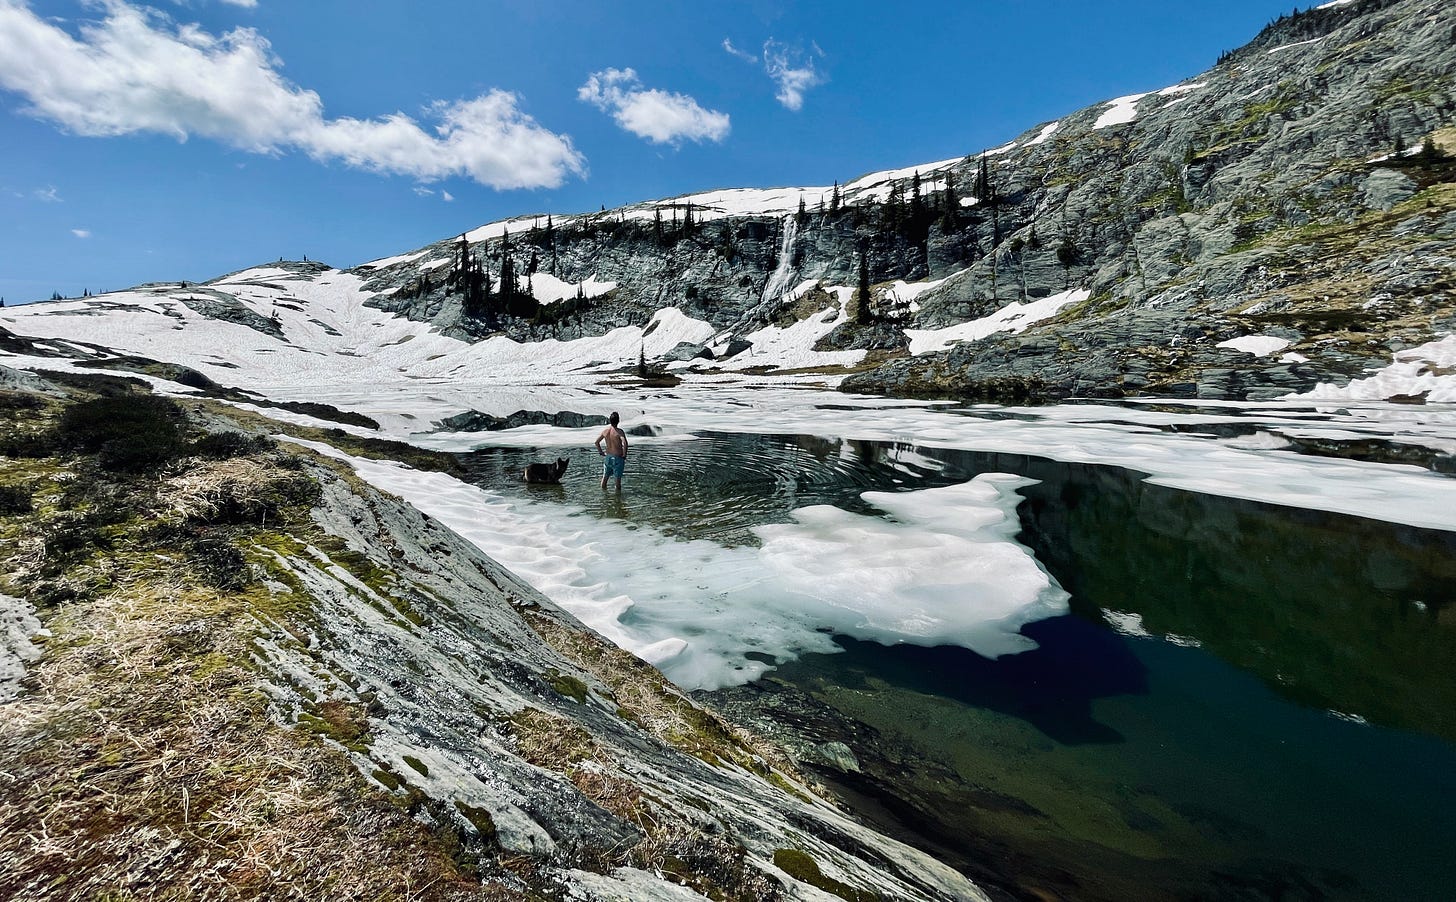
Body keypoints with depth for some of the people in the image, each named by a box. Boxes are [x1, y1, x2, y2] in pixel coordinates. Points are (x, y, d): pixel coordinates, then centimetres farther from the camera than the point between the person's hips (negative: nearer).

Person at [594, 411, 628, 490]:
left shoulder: (605, 430, 0)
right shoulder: (619, 432, -18)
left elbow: (597, 441, 10)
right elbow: (625, 443, -31)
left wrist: (601, 452, 16)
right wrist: (624, 455, -19)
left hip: (608, 457, 6)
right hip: (618, 458, -5)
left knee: (605, 477, 18)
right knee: (618, 479, 5)